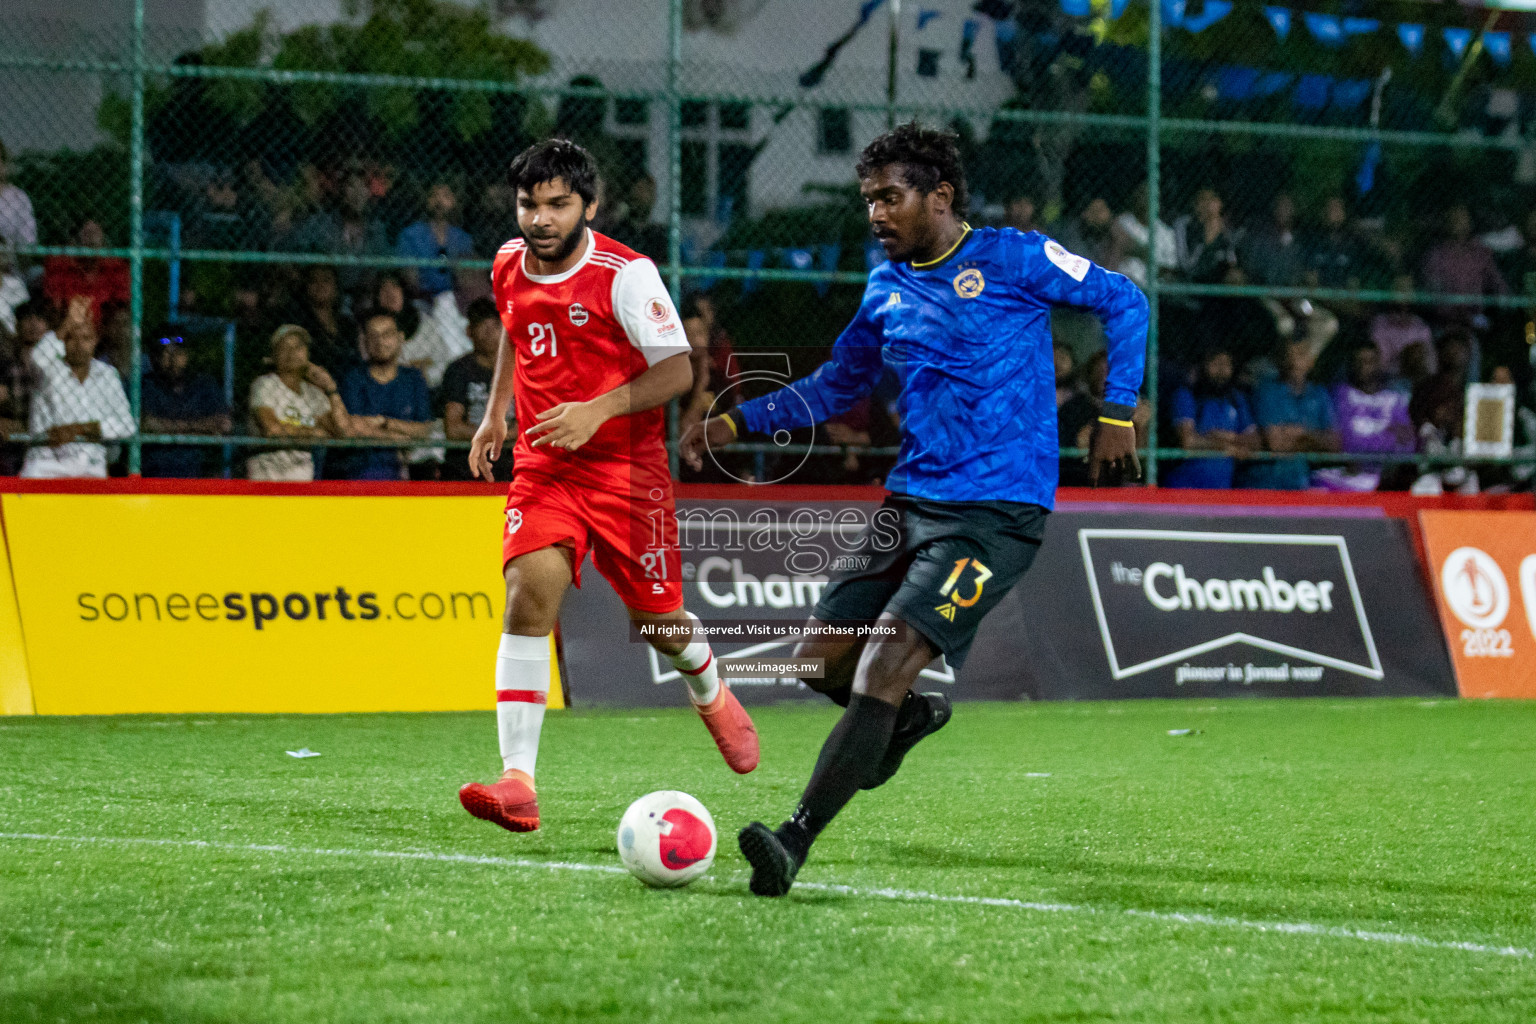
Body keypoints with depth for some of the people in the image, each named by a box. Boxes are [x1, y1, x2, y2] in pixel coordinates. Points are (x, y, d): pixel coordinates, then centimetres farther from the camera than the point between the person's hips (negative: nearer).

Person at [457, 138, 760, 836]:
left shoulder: (625, 275, -15)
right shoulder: (508, 267, 3)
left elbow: (677, 369, -16)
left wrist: (599, 410, -28)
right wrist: (496, 411, 21)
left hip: (626, 469, -3)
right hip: (542, 466, 3)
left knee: (658, 621, 8)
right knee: (529, 594, -21)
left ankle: (711, 695, 47)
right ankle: (517, 783, -28)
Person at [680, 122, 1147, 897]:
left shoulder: (1012, 259, -5)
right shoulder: (885, 290, 12)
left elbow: (1124, 303, 5)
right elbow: (836, 387, 25)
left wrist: (1117, 413, -1)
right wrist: (739, 423, 13)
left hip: (996, 513, -7)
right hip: (912, 504, 7)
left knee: (884, 667, -20)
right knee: (819, 658, 4)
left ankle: (795, 843, -24)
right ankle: (908, 717, 36)